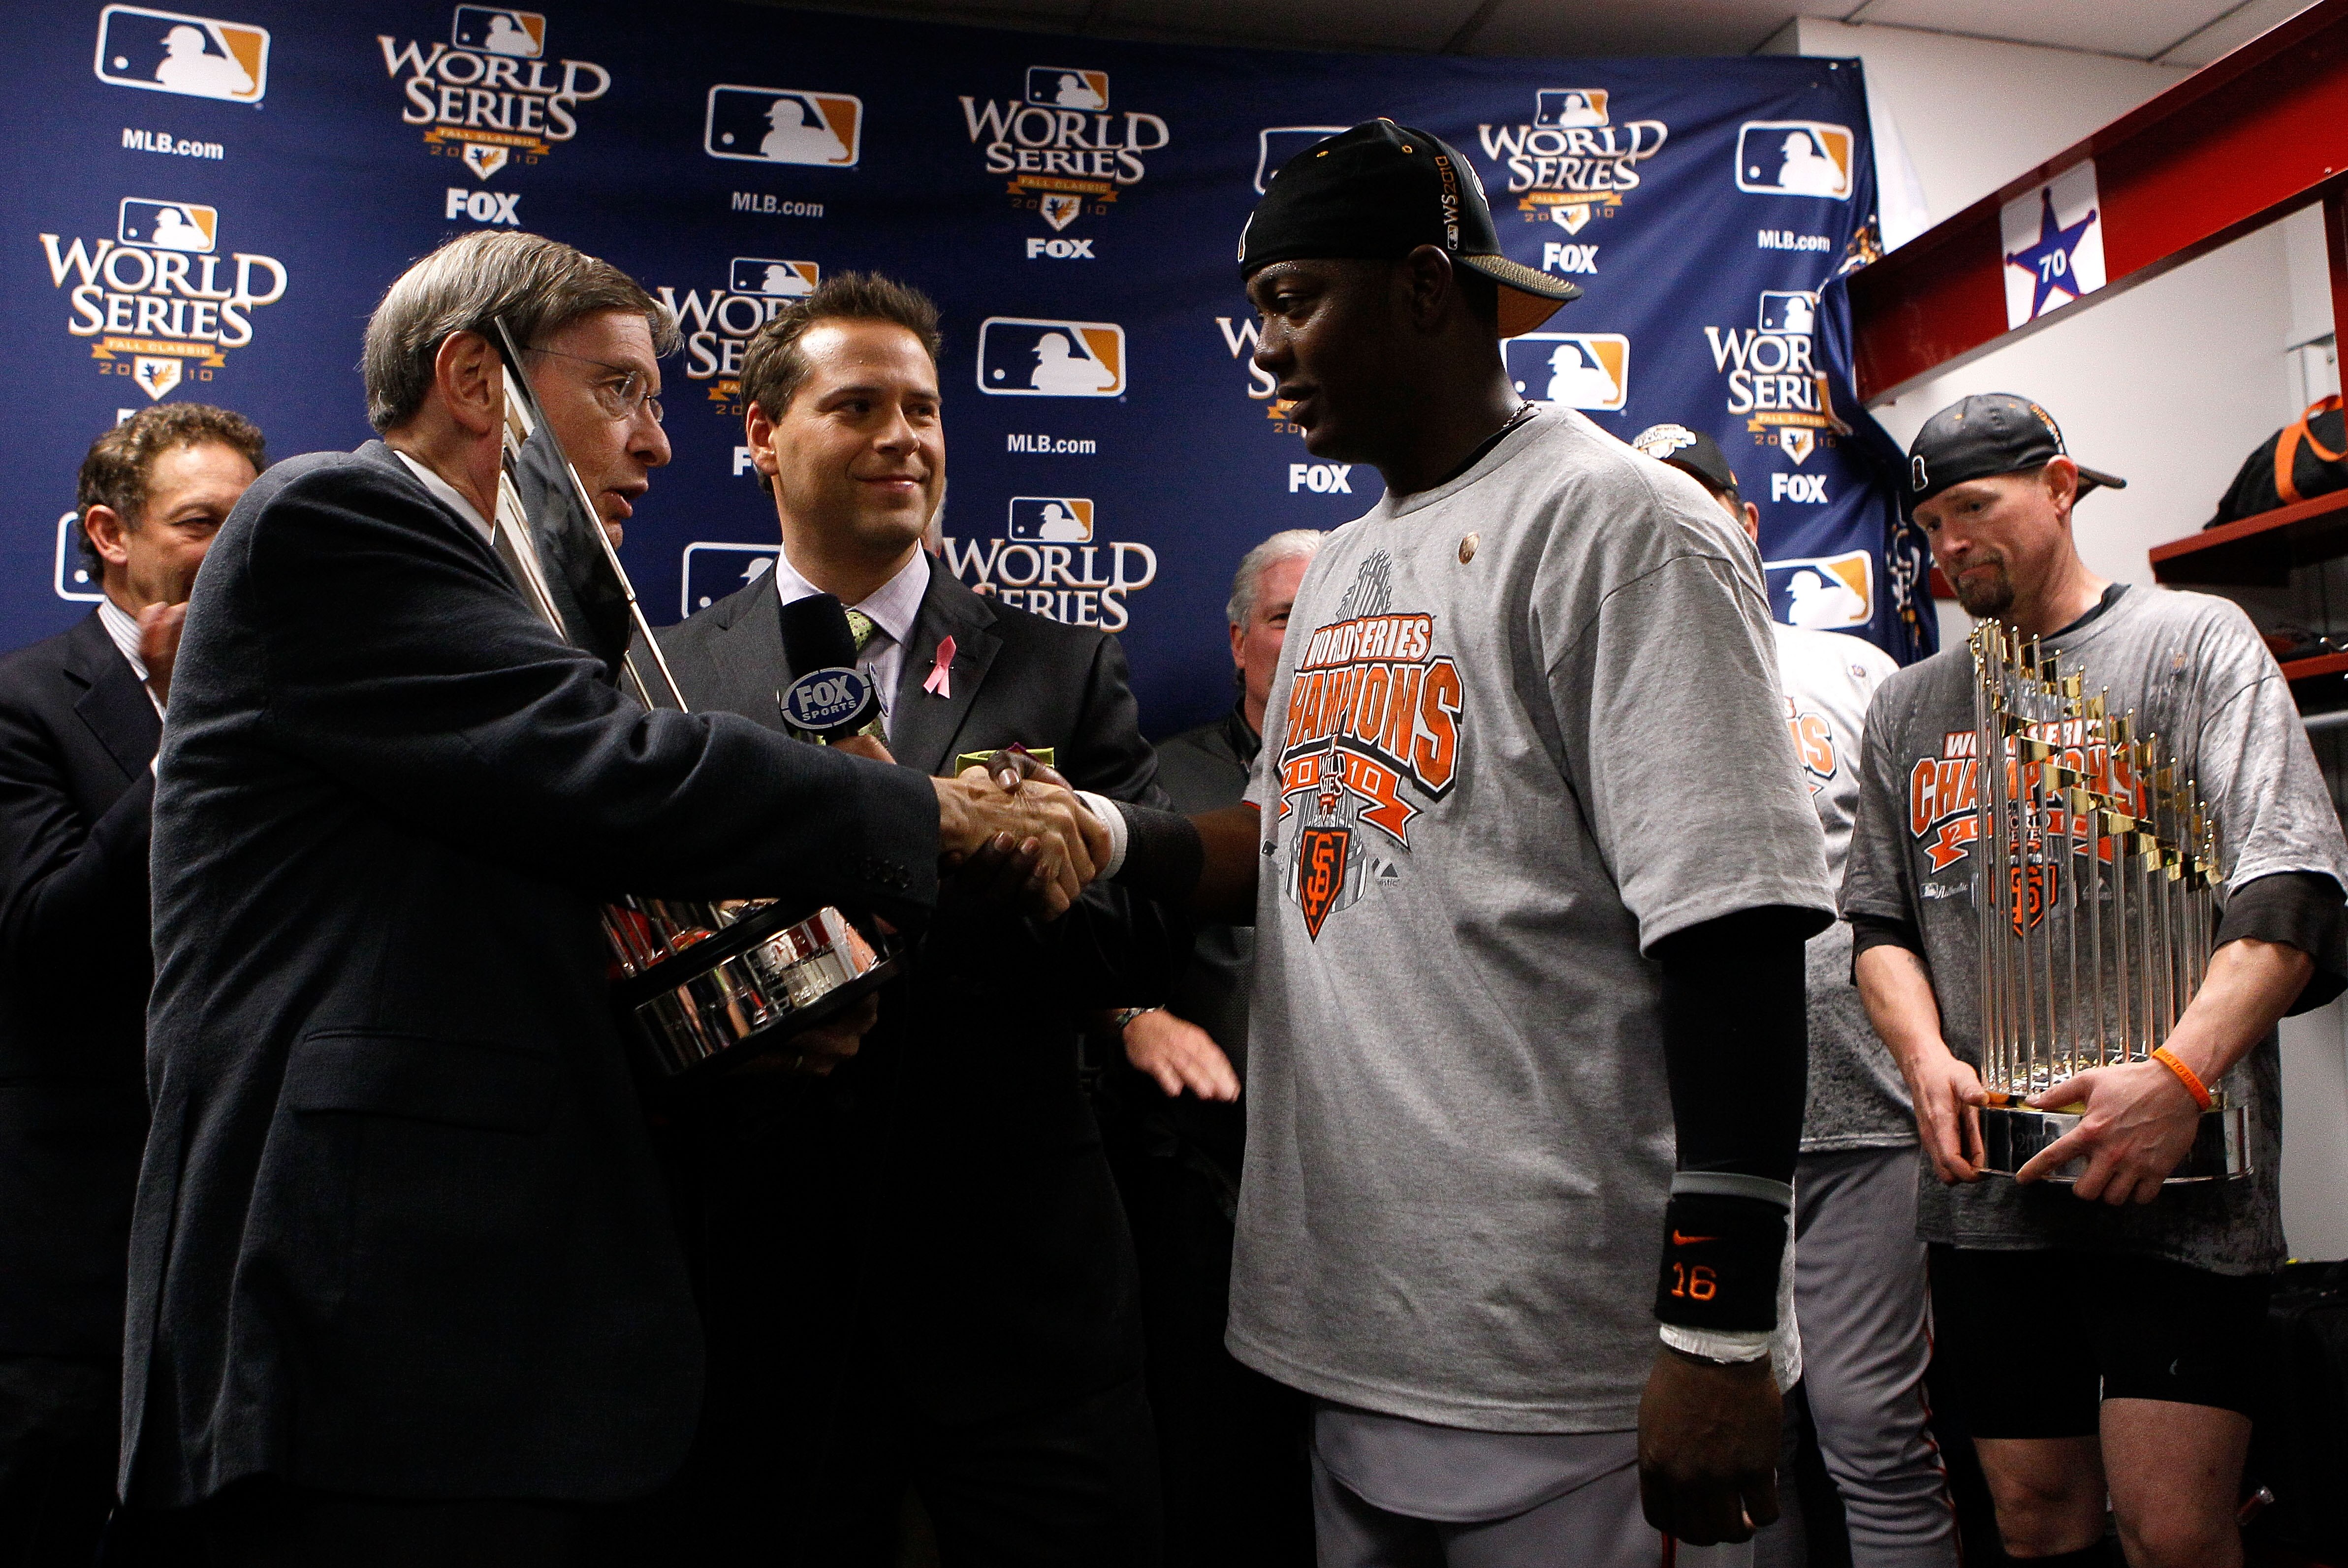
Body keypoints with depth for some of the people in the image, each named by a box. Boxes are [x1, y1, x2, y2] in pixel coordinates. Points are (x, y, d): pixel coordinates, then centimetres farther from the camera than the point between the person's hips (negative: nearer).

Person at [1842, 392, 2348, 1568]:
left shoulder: (2194, 642, 3)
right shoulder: (1907, 706, 17)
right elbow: (1879, 919, 16)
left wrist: (2183, 1071, -21)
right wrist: (1927, 1055, -4)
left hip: (2175, 1178, -4)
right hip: (1985, 1180, 4)